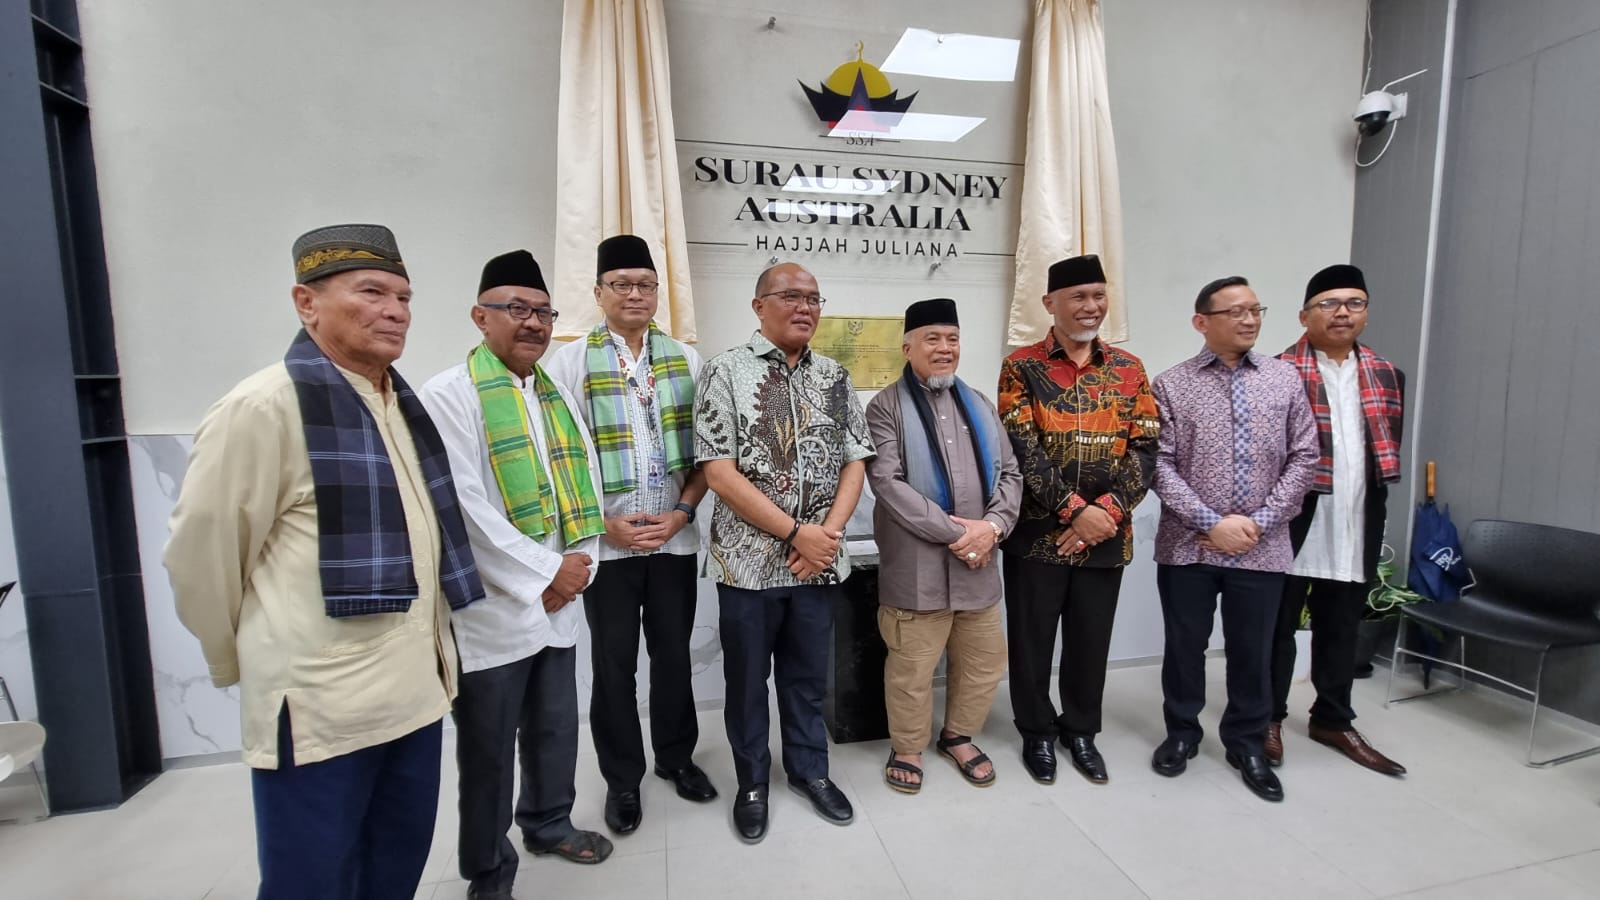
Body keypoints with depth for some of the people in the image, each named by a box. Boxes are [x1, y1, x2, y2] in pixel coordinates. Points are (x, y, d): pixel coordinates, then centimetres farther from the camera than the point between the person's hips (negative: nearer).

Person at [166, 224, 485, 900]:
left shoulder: (406, 405, 8)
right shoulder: (264, 407, -15)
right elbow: (200, 553, -10)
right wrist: (244, 662, 3)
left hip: (416, 692, 7)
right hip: (319, 710, -6)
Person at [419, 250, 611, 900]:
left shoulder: (559, 395, 11)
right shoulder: (450, 395, -10)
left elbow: (586, 485, 11)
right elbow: (466, 509, -17)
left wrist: (578, 566, -2)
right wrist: (545, 574, -14)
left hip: (558, 601, 6)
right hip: (491, 609, -6)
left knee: (556, 729, 20)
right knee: (488, 749, 11)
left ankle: (549, 823, 43)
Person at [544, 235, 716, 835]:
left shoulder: (685, 358, 5)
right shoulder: (572, 360, -2)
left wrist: (682, 511, -7)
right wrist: (602, 523, -11)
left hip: (675, 537, 2)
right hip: (606, 541, -2)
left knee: (674, 653, 14)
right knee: (614, 663, 10)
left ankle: (676, 756, 36)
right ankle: (622, 779, 30)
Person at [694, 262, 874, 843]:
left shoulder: (835, 377, 7)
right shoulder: (727, 372, -8)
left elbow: (855, 461, 7)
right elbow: (719, 472, -14)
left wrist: (829, 533, -8)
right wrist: (796, 533, -16)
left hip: (821, 559, 4)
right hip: (750, 559, -3)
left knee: (809, 674, 19)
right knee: (747, 679, 14)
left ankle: (809, 769, 41)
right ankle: (752, 781, 36)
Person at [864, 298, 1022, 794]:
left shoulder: (979, 406, 14)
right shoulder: (886, 407, -5)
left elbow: (1010, 474, 11)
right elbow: (888, 483, -16)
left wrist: (992, 525, -8)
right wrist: (955, 532, -17)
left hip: (977, 563, 6)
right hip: (916, 564, -5)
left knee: (984, 661, 16)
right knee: (912, 668, 5)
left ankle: (959, 737, 39)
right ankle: (907, 748, 29)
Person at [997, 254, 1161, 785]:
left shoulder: (1129, 369, 6)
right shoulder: (1021, 368, -4)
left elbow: (1146, 450, 0)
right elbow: (1023, 450, -13)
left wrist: (1106, 511, -13)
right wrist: (1076, 510, -18)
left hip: (1107, 535, 3)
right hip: (1038, 533, -2)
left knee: (1091, 641, 15)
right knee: (1032, 640, 9)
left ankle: (1081, 730, 36)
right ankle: (1037, 732, 30)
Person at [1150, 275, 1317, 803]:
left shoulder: (1285, 379, 5)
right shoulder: (1171, 385, -2)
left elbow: (1303, 458, 3)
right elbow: (1159, 464, -7)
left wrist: (1260, 522, -8)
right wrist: (1210, 522, -14)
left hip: (1262, 549, 2)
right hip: (1187, 546, -1)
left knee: (1253, 652, 13)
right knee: (1185, 646, 11)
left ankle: (1247, 745, 34)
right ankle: (1182, 733, 32)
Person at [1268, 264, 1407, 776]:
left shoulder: (1386, 376, 11)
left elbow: (1389, 448, 17)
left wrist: (1374, 509, 12)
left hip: (1356, 530, 6)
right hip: (1292, 527, -5)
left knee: (1342, 631, 17)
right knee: (1279, 627, 7)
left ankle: (1333, 720, 33)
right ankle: (1268, 719, 22)